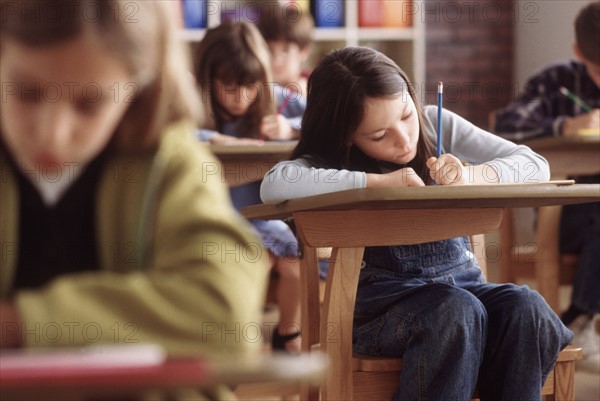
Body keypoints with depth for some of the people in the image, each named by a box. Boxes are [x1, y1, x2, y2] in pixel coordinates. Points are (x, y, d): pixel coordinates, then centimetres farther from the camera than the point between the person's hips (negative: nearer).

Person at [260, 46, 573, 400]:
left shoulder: (437, 125, 6)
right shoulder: (332, 159, -2)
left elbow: (536, 166, 3)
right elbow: (274, 185, -25)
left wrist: (469, 176, -18)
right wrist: (379, 181, -24)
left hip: (461, 280, 3)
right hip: (382, 297, -3)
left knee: (526, 308, -27)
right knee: (456, 311, -34)